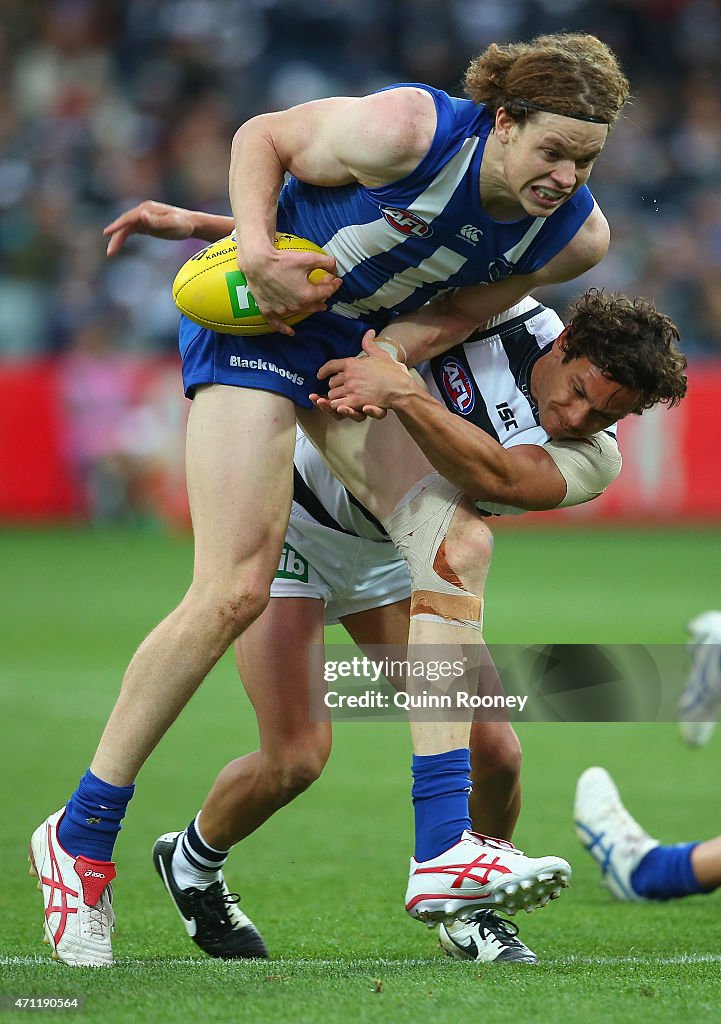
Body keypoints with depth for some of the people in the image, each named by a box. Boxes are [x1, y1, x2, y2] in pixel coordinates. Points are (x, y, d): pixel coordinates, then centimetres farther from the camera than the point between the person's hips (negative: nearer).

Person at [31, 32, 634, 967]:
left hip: (362, 347, 6)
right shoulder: (408, 131, -28)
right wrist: (257, 250, -25)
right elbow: (261, 136, -12)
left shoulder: (576, 236, -11)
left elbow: (463, 306, 3)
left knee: (456, 544, -13)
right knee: (234, 592, -15)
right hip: (256, 316, -6)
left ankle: (443, 855, -17)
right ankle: (79, 836, -1)